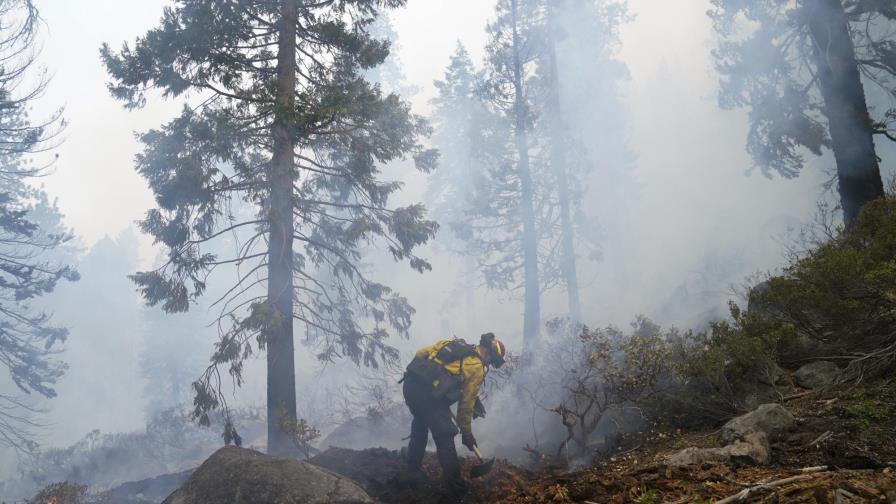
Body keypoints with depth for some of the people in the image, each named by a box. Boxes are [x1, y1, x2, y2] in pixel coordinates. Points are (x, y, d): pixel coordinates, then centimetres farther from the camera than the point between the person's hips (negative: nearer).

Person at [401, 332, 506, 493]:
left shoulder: (452, 342, 21)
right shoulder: (477, 368, 5)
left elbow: (420, 353, 17)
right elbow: (466, 403, 7)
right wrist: (467, 433, 17)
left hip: (409, 383, 7)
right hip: (429, 394, -7)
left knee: (420, 423, 31)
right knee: (445, 437, 9)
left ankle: (413, 468, 44)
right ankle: (455, 485, 17)